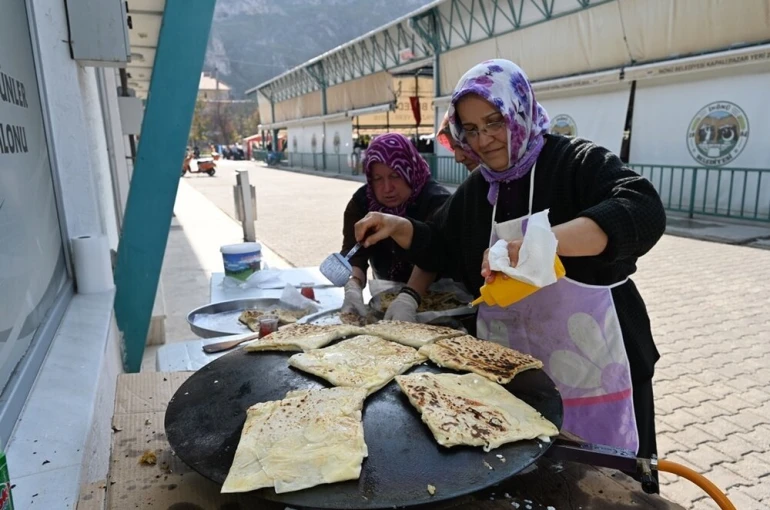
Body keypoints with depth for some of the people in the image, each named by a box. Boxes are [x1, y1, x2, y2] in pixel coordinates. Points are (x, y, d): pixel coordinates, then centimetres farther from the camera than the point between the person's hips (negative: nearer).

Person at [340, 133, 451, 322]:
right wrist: (353, 288, -40)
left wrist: (408, 299, -49)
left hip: (433, 297, -4)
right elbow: (354, 253, -21)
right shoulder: (361, 202, -9)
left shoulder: (436, 200, -21)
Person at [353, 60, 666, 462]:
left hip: (591, 367, -5)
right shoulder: (476, 190, 8)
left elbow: (642, 213, -28)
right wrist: (398, 227, -1)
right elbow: (440, 247, 18)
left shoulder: (577, 161, -10)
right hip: (508, 370, 5)